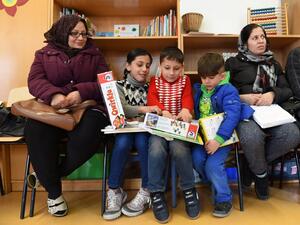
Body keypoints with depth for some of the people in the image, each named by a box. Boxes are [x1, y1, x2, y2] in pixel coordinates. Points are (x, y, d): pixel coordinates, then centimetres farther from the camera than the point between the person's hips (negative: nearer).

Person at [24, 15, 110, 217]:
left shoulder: (94, 55, 15)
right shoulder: (44, 54, 17)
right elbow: (35, 81, 1)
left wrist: (82, 92, -18)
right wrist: (53, 95, -22)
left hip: (87, 107, -1)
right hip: (52, 109, 1)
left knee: (87, 135, -35)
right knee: (35, 131, -32)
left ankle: (49, 175, -3)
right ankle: (54, 192, -9)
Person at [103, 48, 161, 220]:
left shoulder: (150, 87, 14)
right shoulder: (119, 86, 6)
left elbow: (152, 113, 5)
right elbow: (119, 109, -14)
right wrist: (143, 109, -28)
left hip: (144, 130, 1)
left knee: (142, 141, -33)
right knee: (122, 143, -34)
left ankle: (147, 191, -17)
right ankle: (115, 191, -16)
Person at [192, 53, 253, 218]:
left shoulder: (228, 91, -12)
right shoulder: (199, 90, 8)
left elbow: (232, 116, -24)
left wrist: (218, 139, -33)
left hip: (223, 136, -5)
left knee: (213, 164, -19)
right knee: (197, 158, -16)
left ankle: (224, 199, 5)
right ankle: (212, 183, 14)